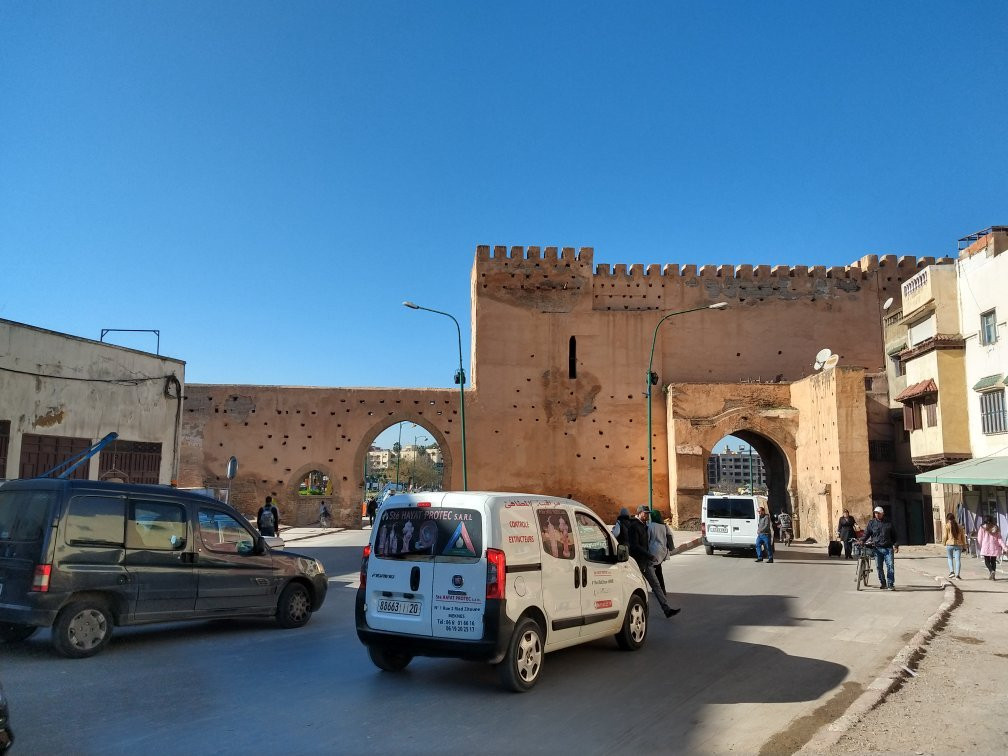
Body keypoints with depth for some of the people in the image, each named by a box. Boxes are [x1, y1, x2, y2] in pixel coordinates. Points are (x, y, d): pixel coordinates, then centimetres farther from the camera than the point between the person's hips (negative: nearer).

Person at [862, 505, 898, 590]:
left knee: (890, 566, -9)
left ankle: (890, 584, -4)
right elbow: (866, 534, 9)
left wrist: (896, 545, 5)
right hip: (877, 548, 1)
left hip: (888, 548, -1)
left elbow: (894, 535, 15)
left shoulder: (888, 523, 11)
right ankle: (883, 583, 16)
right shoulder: (871, 523, 9)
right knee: (879, 567, 3)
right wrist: (862, 541, -7)